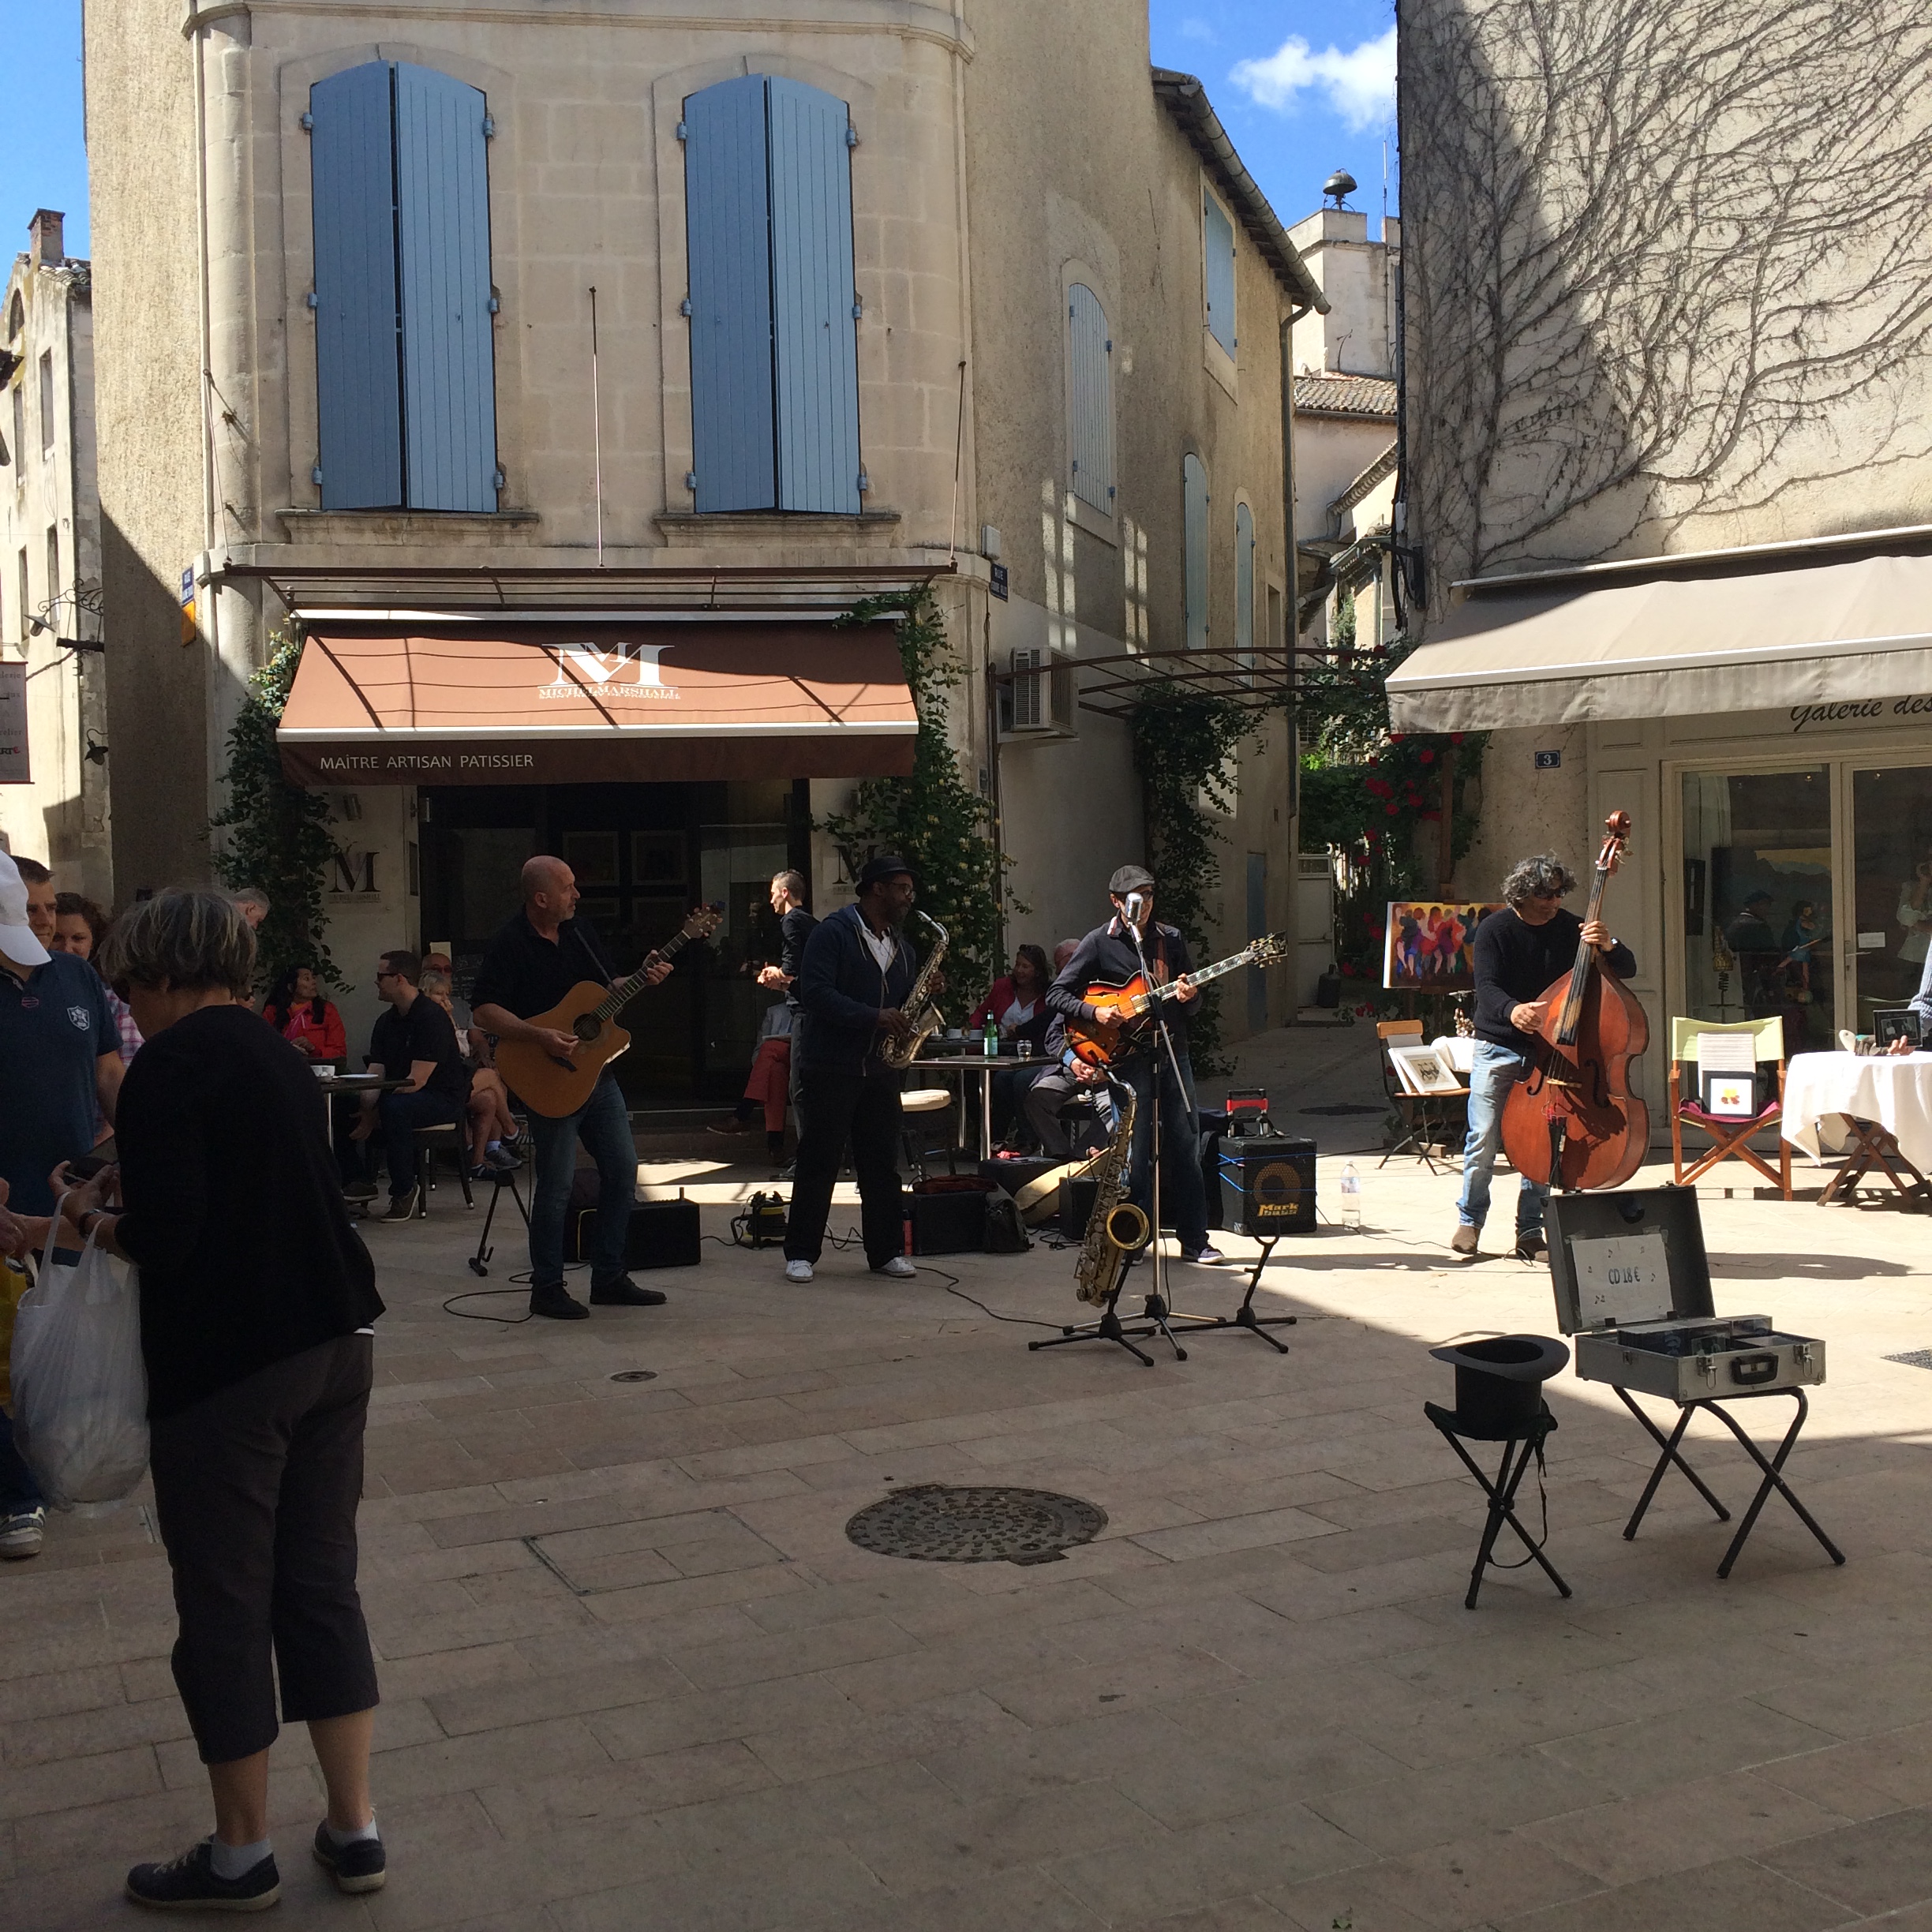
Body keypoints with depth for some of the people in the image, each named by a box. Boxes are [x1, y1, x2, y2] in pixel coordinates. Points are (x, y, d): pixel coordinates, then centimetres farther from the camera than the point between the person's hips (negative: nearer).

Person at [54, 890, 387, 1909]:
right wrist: (140, 1198, 16)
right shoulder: (277, 1055, 11)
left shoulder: (171, 1064, -13)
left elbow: (163, 1239, -19)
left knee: (224, 1606, 8)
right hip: (331, 1344, 8)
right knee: (322, 1587, 15)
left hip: (225, 1365, -8)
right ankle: (354, 1830, 23)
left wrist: (98, 1220, 0)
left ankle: (242, 1855, 23)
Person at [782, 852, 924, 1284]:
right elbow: (815, 991, -18)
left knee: (882, 1163, 8)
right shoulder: (833, 933, -7)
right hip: (831, 1066, -6)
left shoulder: (902, 945, 16)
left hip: (882, 1070, 6)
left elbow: (907, 1005, 22)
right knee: (818, 1162, -1)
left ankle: (886, 1251, 15)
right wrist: (875, 1017, -23)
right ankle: (801, 1253, 5)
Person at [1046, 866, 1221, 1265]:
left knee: (1185, 1145, 4)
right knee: (1136, 1150, -3)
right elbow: (1057, 994, -2)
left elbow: (1191, 991, 17)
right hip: (1127, 1053, -4)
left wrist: (1189, 995, -7)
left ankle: (1195, 1240, 10)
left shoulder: (1171, 939, 11)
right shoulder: (1099, 943, -1)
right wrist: (1095, 1013, -17)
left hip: (1172, 1052, 4)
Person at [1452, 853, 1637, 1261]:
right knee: (1484, 1138, -6)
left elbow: (1627, 969, -1)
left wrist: (1607, 946, -24)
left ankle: (1530, 1229, 12)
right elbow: (1487, 987, -19)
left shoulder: (1570, 929, 0)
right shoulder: (1496, 929, -7)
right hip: (1498, 1047, -2)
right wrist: (1511, 1010, -42)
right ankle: (1470, 1220, 12)